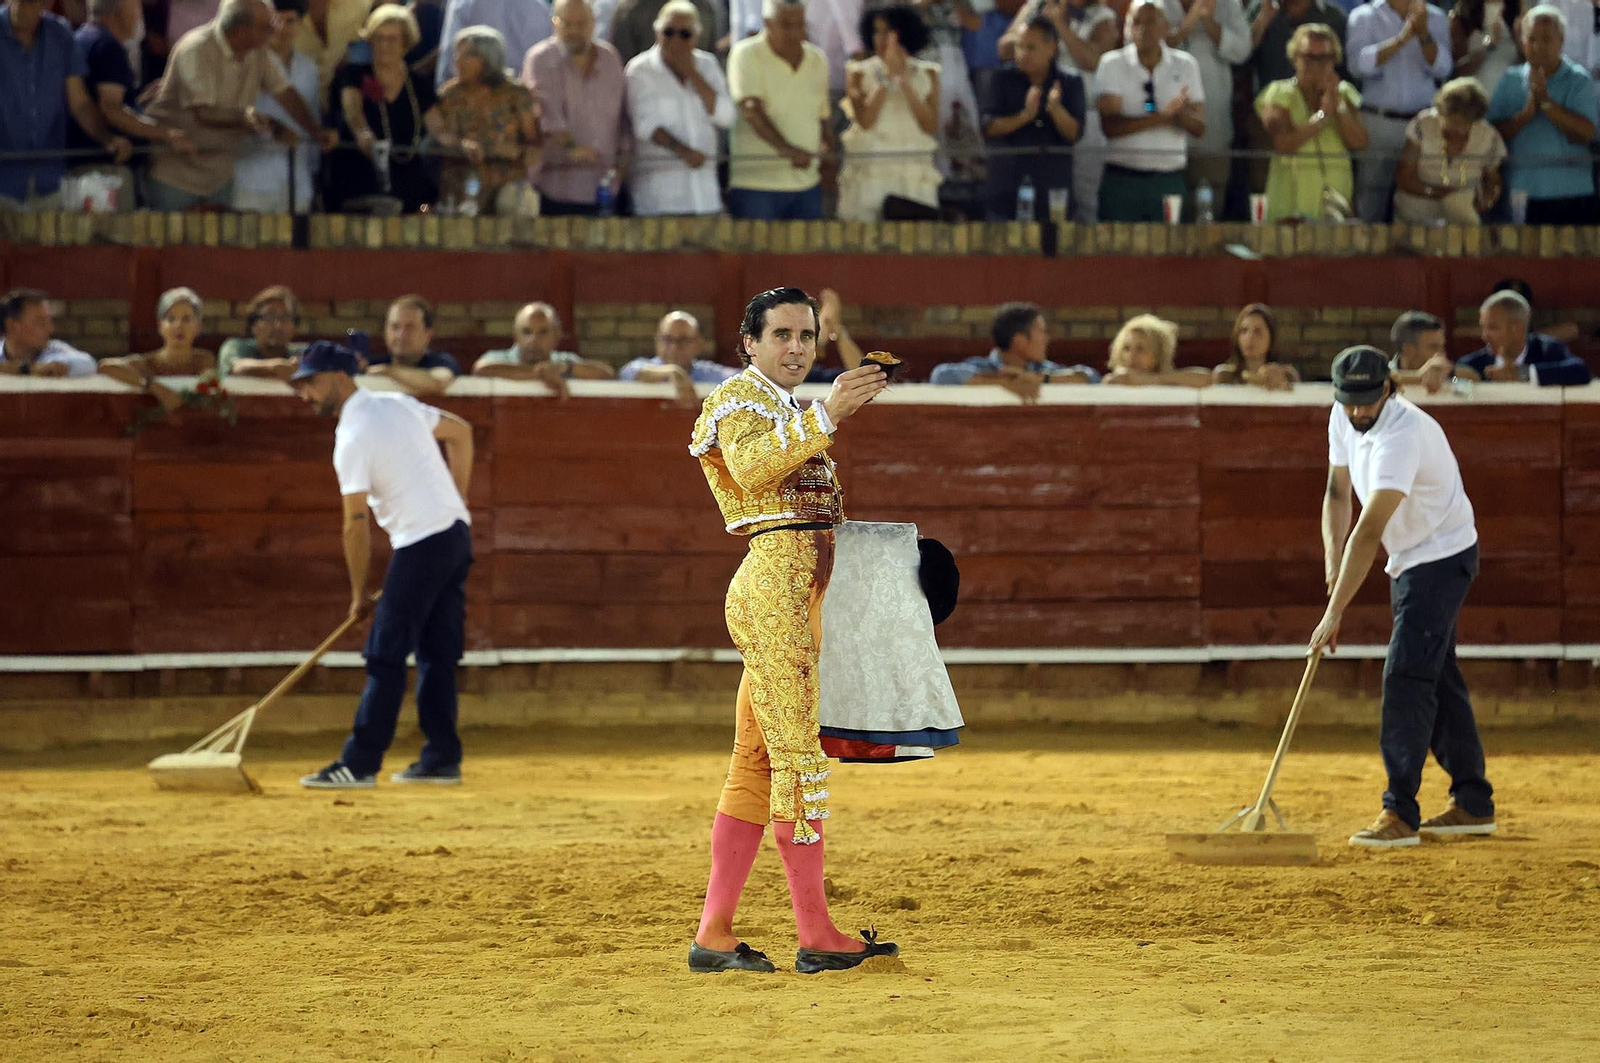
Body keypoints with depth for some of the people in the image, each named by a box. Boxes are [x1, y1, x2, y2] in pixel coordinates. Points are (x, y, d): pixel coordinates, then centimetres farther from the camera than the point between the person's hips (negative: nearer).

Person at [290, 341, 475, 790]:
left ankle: (359, 764, -8)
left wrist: (358, 593, -3)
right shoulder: (398, 404, 11)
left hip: (421, 543, -9)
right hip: (457, 534, 9)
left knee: (386, 656, -7)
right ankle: (442, 760, 13)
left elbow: (357, 525, -12)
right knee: (437, 655, 12)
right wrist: (455, 505, 21)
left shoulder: (352, 438, -13)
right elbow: (460, 432, 21)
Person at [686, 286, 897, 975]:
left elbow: (819, 502, 25)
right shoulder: (741, 398, -2)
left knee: (756, 763, 7)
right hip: (774, 576, -10)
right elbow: (750, 467, -25)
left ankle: (714, 935, 7)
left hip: (800, 591, 10)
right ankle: (816, 936, -11)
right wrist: (826, 415, -30)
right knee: (799, 755, -11)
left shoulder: (787, 413, 26)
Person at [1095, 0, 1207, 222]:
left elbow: (1199, 127, 2)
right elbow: (1110, 126, -11)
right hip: (1121, 177, -2)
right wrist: (1162, 116, -21)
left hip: (1169, 178, 2)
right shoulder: (1112, 64, 1)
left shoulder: (1185, 65, 8)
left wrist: (1180, 114, -21)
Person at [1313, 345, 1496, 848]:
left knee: (1407, 676, -17)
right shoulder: (1343, 419, -4)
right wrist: (1333, 558, -8)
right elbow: (1338, 492, 9)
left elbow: (1369, 531, -37)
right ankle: (1474, 804, 24)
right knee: (1437, 678, 15)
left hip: (1443, 556, -9)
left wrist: (1335, 612, -40)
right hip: (1409, 561, 9)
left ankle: (1400, 814, -18)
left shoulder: (1403, 434, -32)